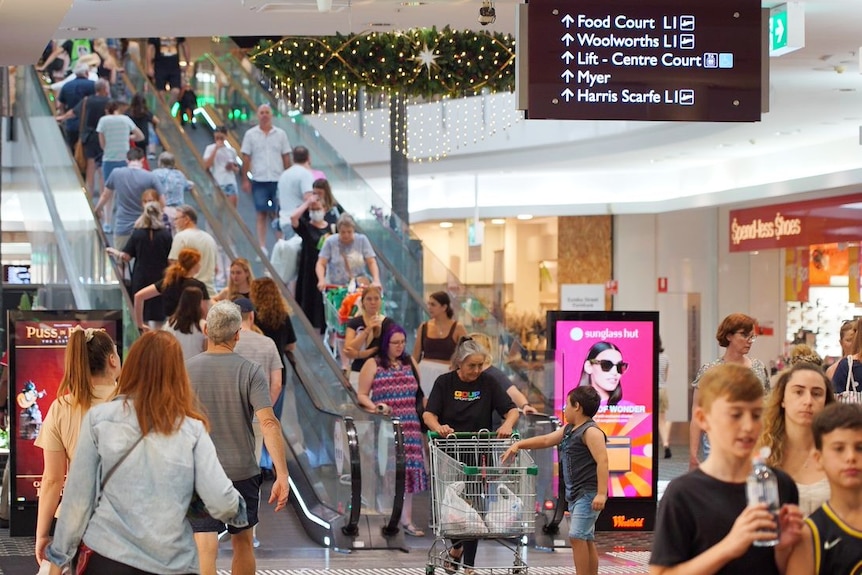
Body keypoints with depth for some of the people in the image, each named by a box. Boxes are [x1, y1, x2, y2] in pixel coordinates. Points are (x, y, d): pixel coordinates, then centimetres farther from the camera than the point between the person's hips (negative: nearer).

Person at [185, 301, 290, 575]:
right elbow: (269, 423, -17)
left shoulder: (185, 370, -3)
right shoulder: (251, 372, -6)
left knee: (205, 551, -5)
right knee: (243, 542, 20)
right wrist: (282, 475, -17)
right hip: (243, 471, 1)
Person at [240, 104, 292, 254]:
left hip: (278, 179, 1)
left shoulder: (280, 134, 6)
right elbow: (246, 158, 4)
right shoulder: (250, 134, 3)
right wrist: (245, 180, -1)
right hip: (259, 180, -1)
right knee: (262, 214, 0)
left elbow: (286, 157, 8)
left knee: (278, 213, 2)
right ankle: (262, 246, 2)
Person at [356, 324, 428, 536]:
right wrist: (375, 407, -18)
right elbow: (361, 395, -1)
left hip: (409, 427, 4)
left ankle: (406, 520, 6)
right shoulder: (373, 364, 1)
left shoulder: (409, 362, 14)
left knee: (408, 470, 2)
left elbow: (417, 393, 21)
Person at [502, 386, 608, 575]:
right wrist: (518, 444, 21)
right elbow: (546, 440, 28)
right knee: (586, 540, 11)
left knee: (577, 536, -16)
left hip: (589, 494, -10)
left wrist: (601, 494, -28)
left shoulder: (591, 432, -14)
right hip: (575, 494, 10)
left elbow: (602, 462, -22)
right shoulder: (568, 430, 16)